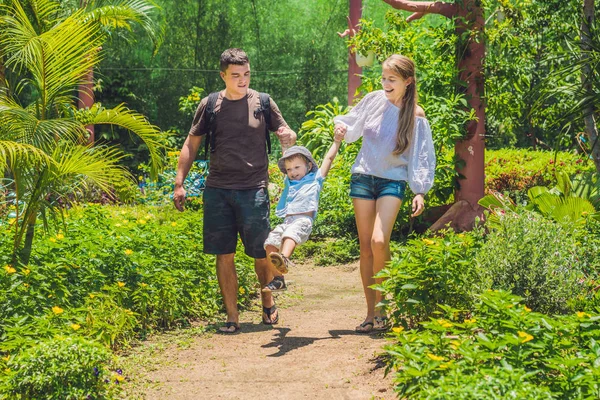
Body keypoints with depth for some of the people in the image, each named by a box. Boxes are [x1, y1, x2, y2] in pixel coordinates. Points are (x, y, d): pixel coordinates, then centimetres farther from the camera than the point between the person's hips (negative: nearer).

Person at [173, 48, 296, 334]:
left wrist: (289, 137, -12)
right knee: (224, 255, 1)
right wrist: (179, 183, 6)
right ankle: (232, 317, 9)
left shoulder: (262, 102, 5)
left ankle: (267, 299, 28)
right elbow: (191, 144, 13)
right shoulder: (210, 105, 6)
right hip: (217, 191, 1)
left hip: (253, 189, -1)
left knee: (261, 254, 0)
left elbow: (286, 134, 13)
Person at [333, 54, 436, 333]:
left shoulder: (416, 117, -4)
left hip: (392, 181, -3)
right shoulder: (374, 100, 3)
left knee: (379, 241, -22)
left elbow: (421, 157, -2)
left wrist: (420, 192, -10)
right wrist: (341, 127, -5)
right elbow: (352, 128, 17)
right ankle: (371, 313, 7)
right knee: (365, 246, 1)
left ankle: (382, 305, -6)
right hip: (363, 177, 3)